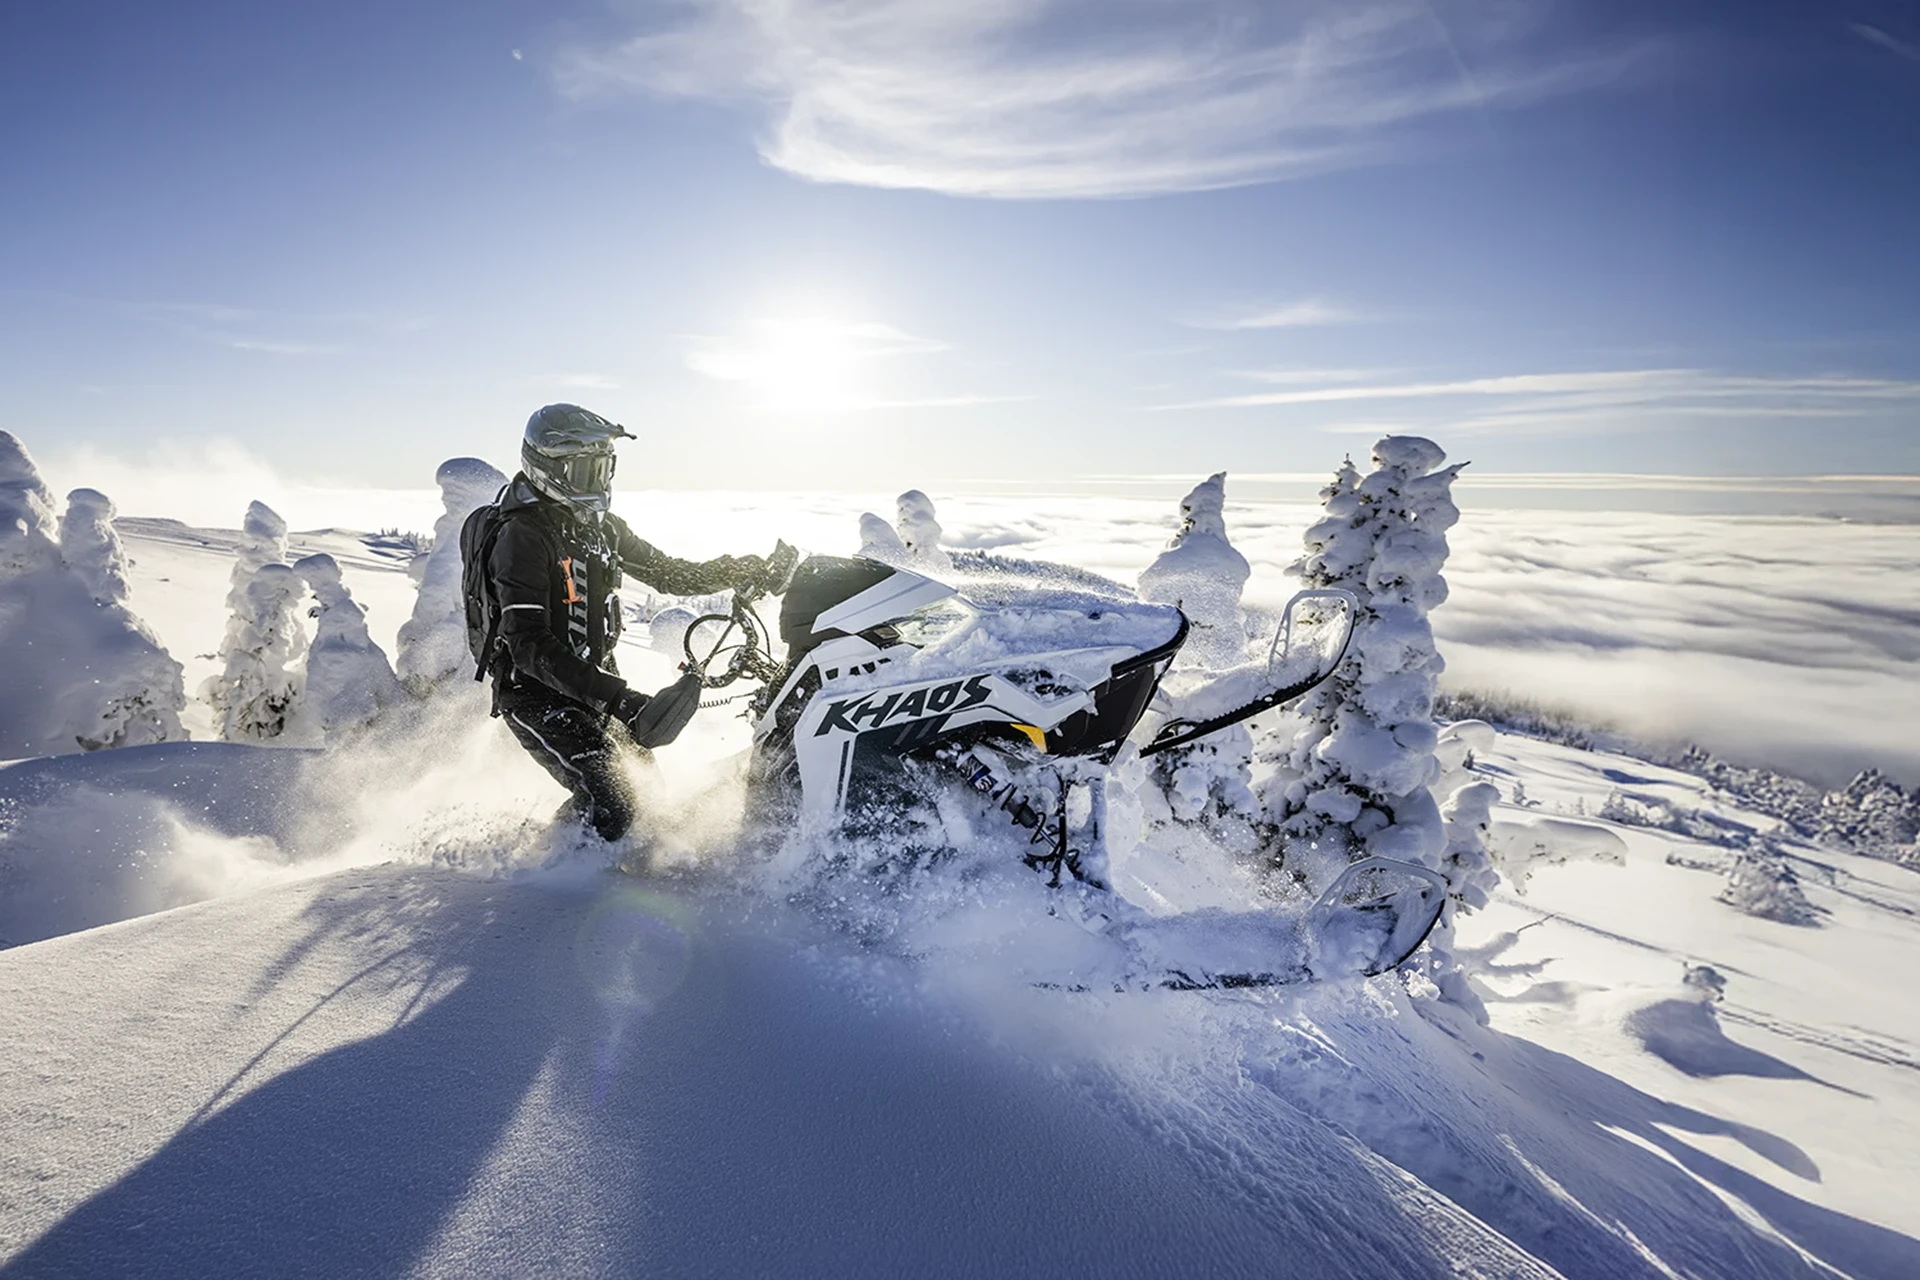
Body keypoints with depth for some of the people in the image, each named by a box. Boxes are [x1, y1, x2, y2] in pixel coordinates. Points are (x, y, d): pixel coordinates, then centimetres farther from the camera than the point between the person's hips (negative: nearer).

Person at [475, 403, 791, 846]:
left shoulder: (599, 524, 7)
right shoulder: (522, 536, -19)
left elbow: (666, 572, 15)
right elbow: (528, 645, -27)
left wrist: (748, 572, 1)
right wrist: (613, 697, -36)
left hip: (597, 678, 8)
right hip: (536, 692, -8)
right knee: (610, 805, -18)